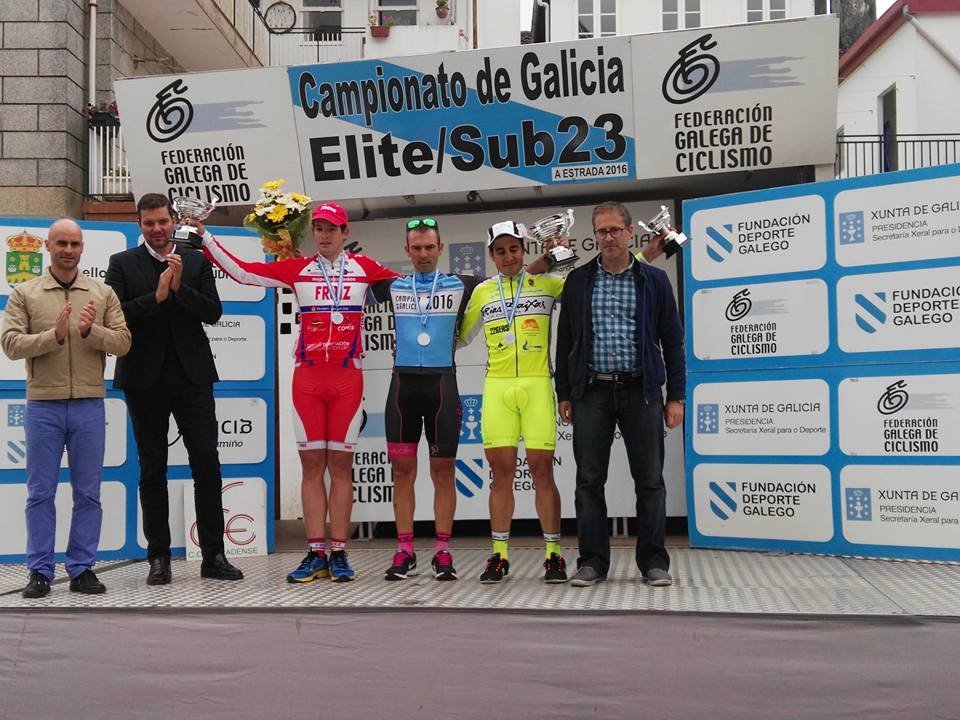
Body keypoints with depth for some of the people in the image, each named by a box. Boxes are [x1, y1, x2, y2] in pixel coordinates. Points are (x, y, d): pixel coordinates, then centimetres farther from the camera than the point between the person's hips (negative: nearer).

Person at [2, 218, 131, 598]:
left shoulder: (103, 294, 9)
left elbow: (122, 342, 2)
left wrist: (91, 330, -16)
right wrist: (54, 336, -18)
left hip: (89, 406, 1)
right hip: (43, 405, -1)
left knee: (88, 492, 5)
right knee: (40, 492, 3)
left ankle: (82, 569, 13)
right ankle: (40, 571, 12)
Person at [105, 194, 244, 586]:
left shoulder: (197, 261, 8)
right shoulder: (122, 263, 5)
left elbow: (213, 312, -1)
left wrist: (179, 288, -14)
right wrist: (157, 296, -15)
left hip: (192, 375, 1)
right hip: (145, 378, 0)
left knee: (207, 464, -1)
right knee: (153, 470, 7)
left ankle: (213, 555, 6)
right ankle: (158, 557, 14)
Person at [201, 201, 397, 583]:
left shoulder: (364, 268, 7)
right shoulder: (297, 269, 6)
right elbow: (242, 271, 3)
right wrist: (204, 237, 2)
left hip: (347, 378, -1)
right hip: (307, 376, 1)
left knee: (340, 465, 2)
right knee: (311, 465, 2)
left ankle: (338, 554, 7)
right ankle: (315, 554, 6)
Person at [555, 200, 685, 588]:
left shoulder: (654, 280, 5)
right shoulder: (578, 281, 8)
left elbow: (672, 339, 6)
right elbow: (565, 340, 11)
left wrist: (676, 396, 1)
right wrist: (564, 393, 6)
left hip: (641, 391, -1)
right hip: (592, 392, 1)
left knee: (650, 480, 3)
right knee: (589, 480, 3)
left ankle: (653, 561, 12)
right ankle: (592, 560, 12)